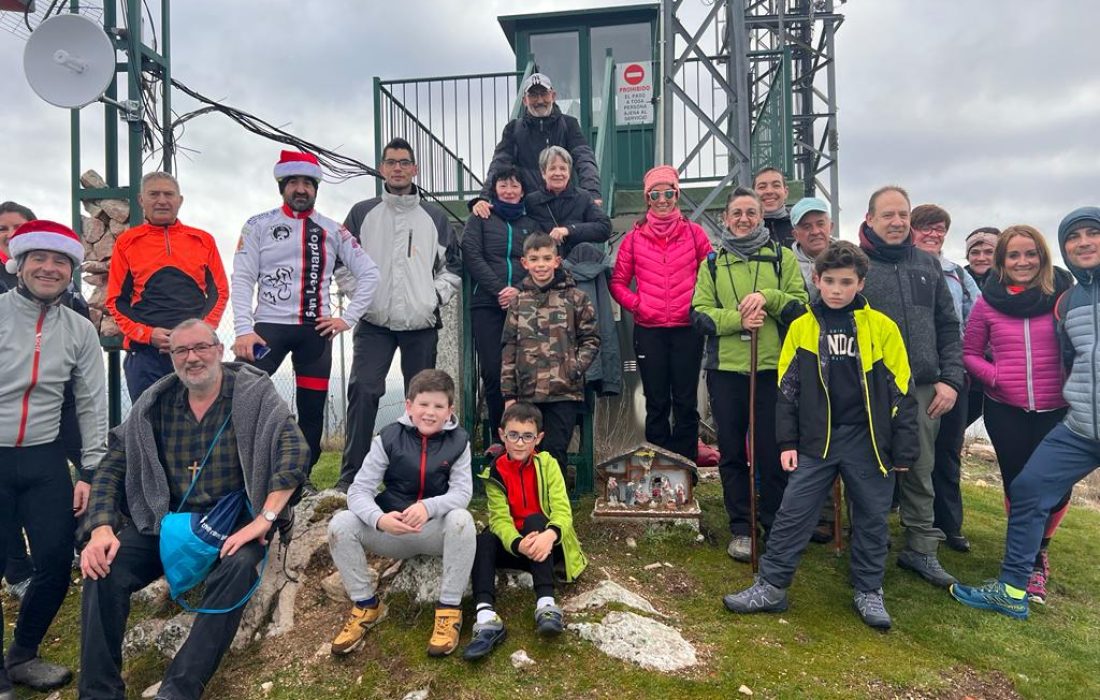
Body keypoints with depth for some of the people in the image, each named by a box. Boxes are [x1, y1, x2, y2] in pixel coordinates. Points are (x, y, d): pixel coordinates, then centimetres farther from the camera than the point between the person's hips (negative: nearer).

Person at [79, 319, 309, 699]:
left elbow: (295, 451, -20)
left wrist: (264, 519, -26)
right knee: (103, 568, -18)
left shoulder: (252, 393, -10)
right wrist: (102, 529, -9)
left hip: (232, 521, -4)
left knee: (239, 567, -33)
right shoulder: (154, 404, 4)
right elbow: (112, 468, 7)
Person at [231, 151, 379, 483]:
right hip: (269, 326, -2)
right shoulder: (259, 226, 4)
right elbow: (242, 279, -3)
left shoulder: (332, 230, 8)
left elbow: (369, 273, 8)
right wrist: (243, 330, -15)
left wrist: (347, 318, -1)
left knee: (312, 409, 7)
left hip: (316, 330, 2)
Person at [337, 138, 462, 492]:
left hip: (422, 324, 1)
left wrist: (436, 297, 0)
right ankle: (351, 474, -1)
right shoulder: (362, 213, 8)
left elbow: (453, 267, 14)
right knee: (363, 391, -10)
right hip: (374, 323, -1)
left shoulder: (435, 217, 9)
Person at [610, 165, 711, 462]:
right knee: (656, 404, 8)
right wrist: (636, 304, -6)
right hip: (649, 331, 0)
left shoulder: (694, 233, 4)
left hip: (687, 329, 0)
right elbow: (618, 281, 7)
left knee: (686, 402, 5)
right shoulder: (635, 237, 4)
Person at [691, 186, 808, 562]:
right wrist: (737, 319, -16)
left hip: (772, 367, -1)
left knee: (773, 451, 3)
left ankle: (777, 528, 21)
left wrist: (768, 297, -16)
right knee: (731, 452, 8)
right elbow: (699, 313, 1)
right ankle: (740, 529, 21)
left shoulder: (783, 256, 9)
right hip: (725, 369, 1)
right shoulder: (713, 262, 11)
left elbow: (801, 306, 1)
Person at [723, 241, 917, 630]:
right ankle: (771, 587, 12)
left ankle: (868, 591, 29)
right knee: (793, 512, 2)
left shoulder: (881, 327, -3)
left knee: (872, 518, 11)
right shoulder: (801, 328, 1)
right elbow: (787, 389, 4)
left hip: (867, 439, 0)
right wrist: (788, 443, 1)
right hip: (816, 439, 1)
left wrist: (904, 448, -1)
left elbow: (900, 390, 0)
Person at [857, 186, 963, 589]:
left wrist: (950, 380, 4)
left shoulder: (927, 265, 12)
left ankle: (921, 550, 26)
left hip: (924, 390, 4)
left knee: (920, 472, 12)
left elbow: (948, 328, 13)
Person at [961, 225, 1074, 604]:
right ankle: (1032, 559, 31)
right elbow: (969, 353, 7)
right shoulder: (988, 302, 0)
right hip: (1005, 410, 0)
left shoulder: (1064, 295, -1)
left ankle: (1036, 552, 31)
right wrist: (996, 377, -9)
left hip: (1056, 409, 0)